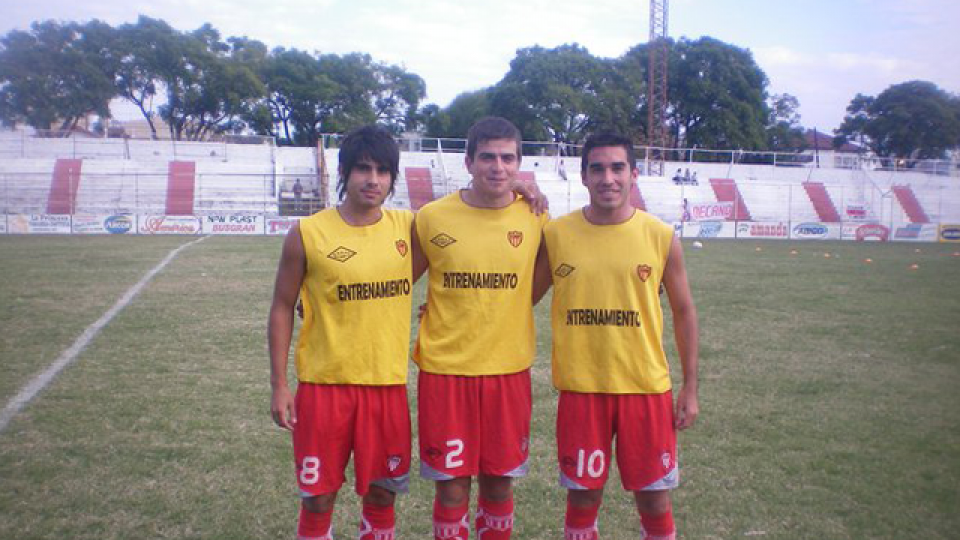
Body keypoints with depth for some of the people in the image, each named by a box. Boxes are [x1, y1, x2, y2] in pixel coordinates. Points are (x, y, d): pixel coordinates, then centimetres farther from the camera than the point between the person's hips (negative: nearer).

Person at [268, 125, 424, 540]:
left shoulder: (409, 227, 0)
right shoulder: (307, 234, -7)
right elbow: (282, 308, 0)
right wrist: (278, 385, -3)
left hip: (388, 384, 2)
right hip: (325, 385, -2)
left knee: (381, 494, 13)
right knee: (318, 498, 8)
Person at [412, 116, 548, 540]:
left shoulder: (535, 217, -2)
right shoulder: (431, 217, -6)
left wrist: (496, 310, 3)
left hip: (509, 369, 2)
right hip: (445, 369, -1)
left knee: (499, 481, 13)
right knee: (452, 485, 6)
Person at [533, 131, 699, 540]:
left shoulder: (661, 237, -4)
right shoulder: (556, 234, -3)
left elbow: (683, 312, 5)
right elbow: (522, 298, 7)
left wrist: (690, 387, 5)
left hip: (646, 387, 0)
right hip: (580, 388, 0)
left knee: (654, 496, 10)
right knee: (582, 495, 11)